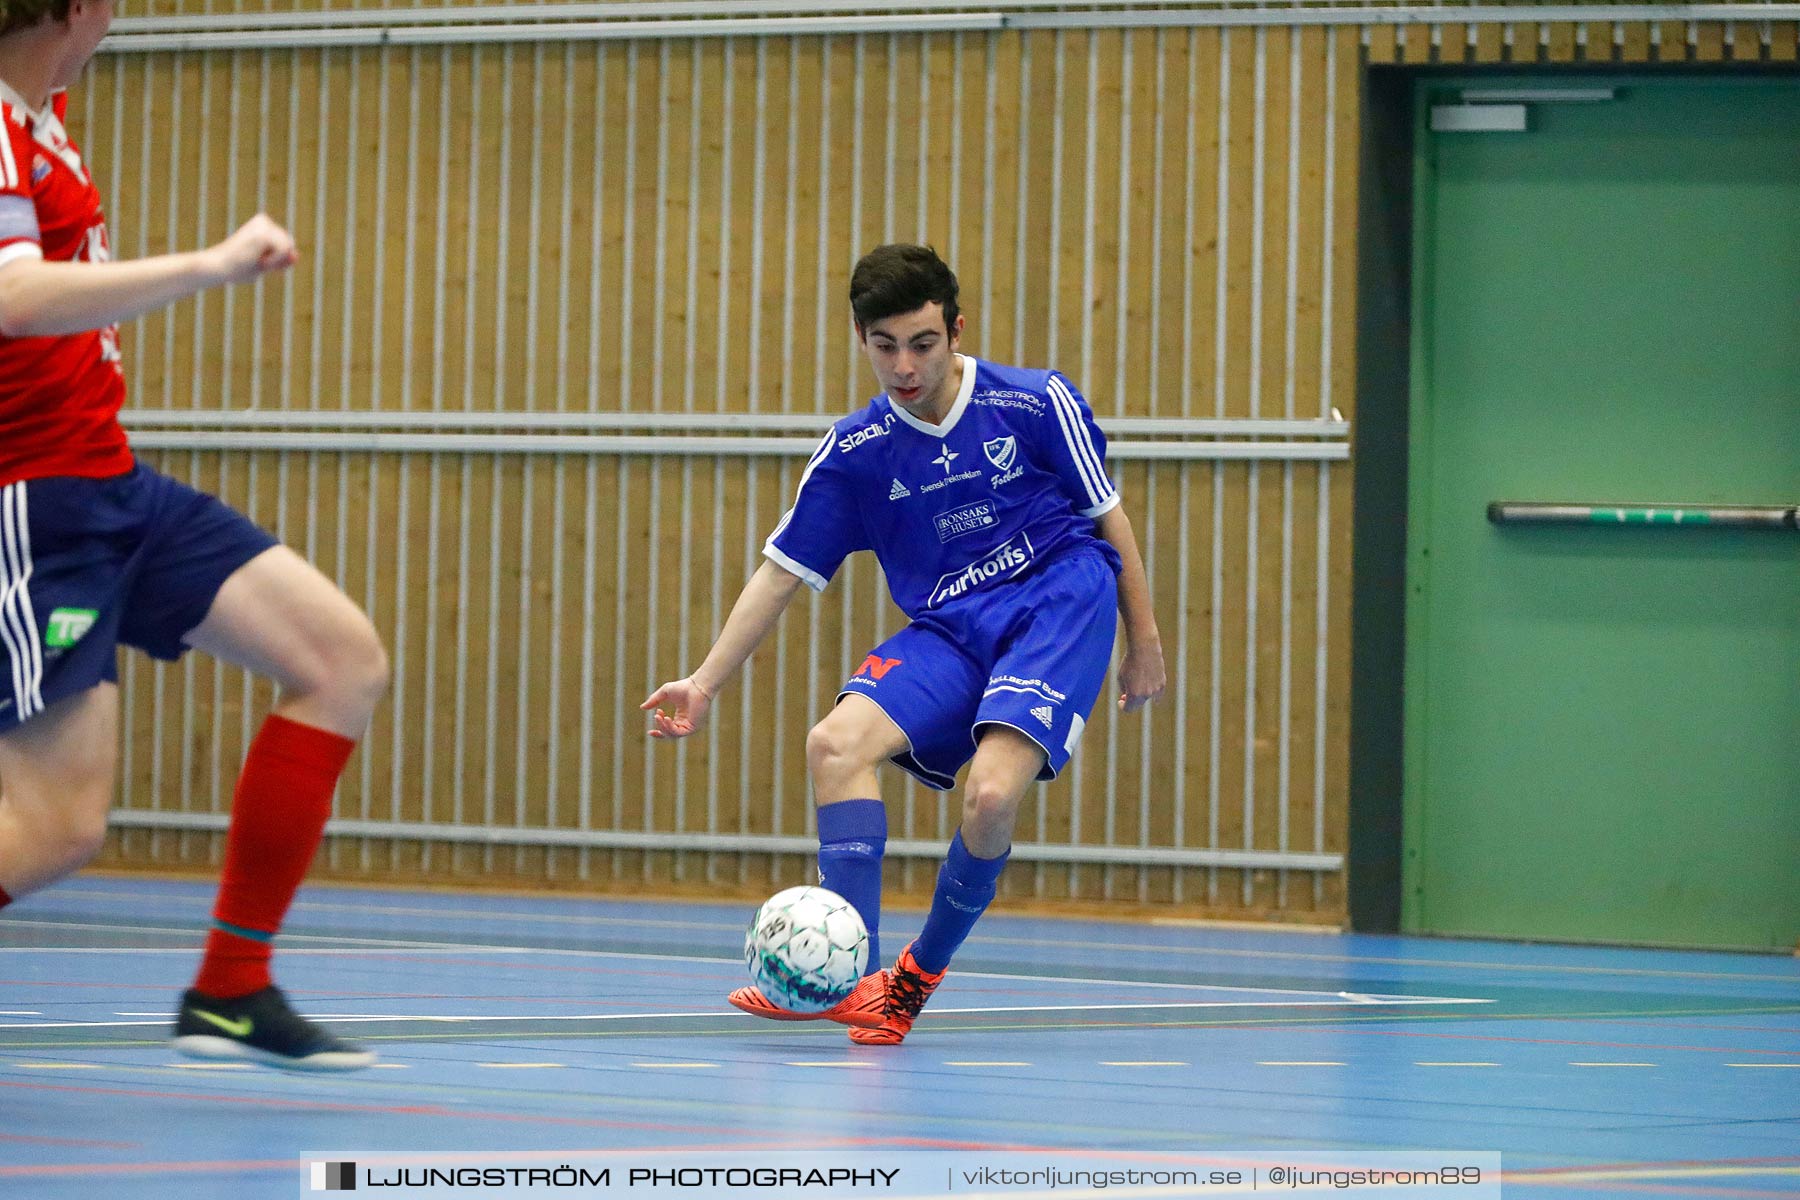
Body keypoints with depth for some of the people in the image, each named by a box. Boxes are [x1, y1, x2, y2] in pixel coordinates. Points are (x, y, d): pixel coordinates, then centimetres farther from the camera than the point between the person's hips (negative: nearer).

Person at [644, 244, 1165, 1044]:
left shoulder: (1037, 402, -5)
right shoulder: (855, 452, 2)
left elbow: (1107, 517, 6)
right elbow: (782, 571, 7)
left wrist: (1145, 642, 9)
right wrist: (706, 680, 1)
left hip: (1060, 602, -4)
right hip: (948, 631, 4)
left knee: (991, 796, -27)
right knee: (836, 743, -22)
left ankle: (917, 975, -3)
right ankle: (856, 980, -26)